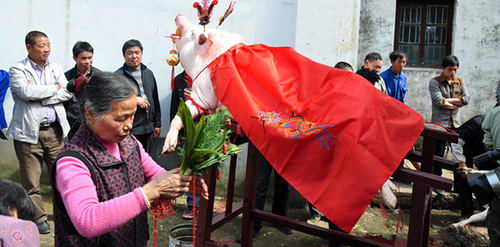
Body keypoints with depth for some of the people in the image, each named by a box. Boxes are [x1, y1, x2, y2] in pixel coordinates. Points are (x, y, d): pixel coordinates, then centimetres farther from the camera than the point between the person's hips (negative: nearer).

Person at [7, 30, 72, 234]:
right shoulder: (18, 70, -2)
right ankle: (38, 218, 19)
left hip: (55, 130, 3)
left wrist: (40, 95, -10)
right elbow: (26, 92, -19)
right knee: (31, 181, 5)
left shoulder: (55, 68, 11)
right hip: (29, 132, -3)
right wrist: (54, 88, -7)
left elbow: (67, 93, -1)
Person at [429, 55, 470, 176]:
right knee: (438, 153, 3)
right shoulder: (435, 82, -4)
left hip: (456, 124, 4)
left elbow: (467, 98, -1)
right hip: (440, 123, -4)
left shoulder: (460, 81, 11)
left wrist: (447, 100, -9)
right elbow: (439, 101, -17)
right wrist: (457, 103, -7)